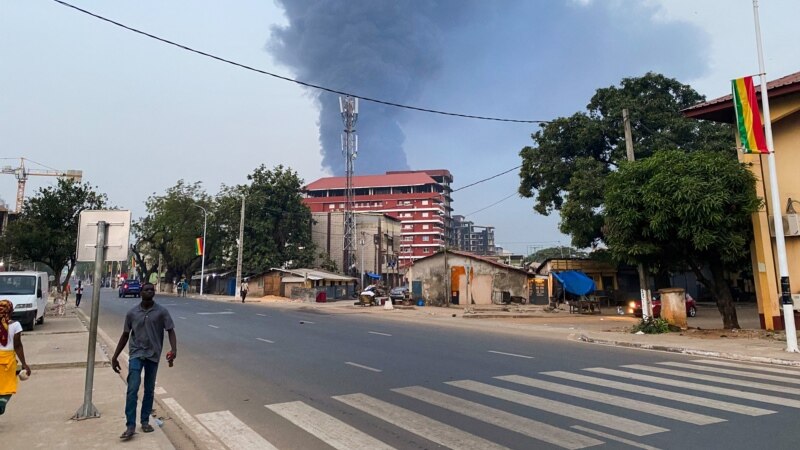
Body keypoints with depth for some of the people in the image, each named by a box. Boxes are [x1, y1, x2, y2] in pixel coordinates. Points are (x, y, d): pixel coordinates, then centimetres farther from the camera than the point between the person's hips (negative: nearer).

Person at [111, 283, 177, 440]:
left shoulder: (161, 311, -5)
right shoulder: (132, 313, -1)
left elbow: (170, 331, -8)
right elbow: (125, 335, 8)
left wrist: (174, 349, -24)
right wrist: (115, 357, 7)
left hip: (153, 355, 0)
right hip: (136, 354, 0)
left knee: (149, 390, 11)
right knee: (132, 389, -10)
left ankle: (145, 421, 25)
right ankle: (130, 426, -5)